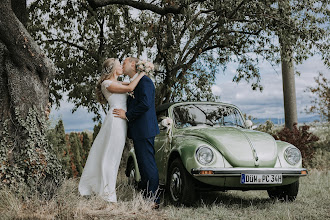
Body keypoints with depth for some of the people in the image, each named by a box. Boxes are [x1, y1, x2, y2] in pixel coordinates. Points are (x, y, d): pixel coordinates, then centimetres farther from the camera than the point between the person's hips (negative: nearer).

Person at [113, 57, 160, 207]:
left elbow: (145, 104, -21)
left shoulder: (144, 81, -11)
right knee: (143, 165, 14)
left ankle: (154, 200, -3)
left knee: (148, 165, -8)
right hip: (138, 132, 11)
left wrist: (127, 115, -14)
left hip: (144, 130, -10)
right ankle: (146, 198, 23)